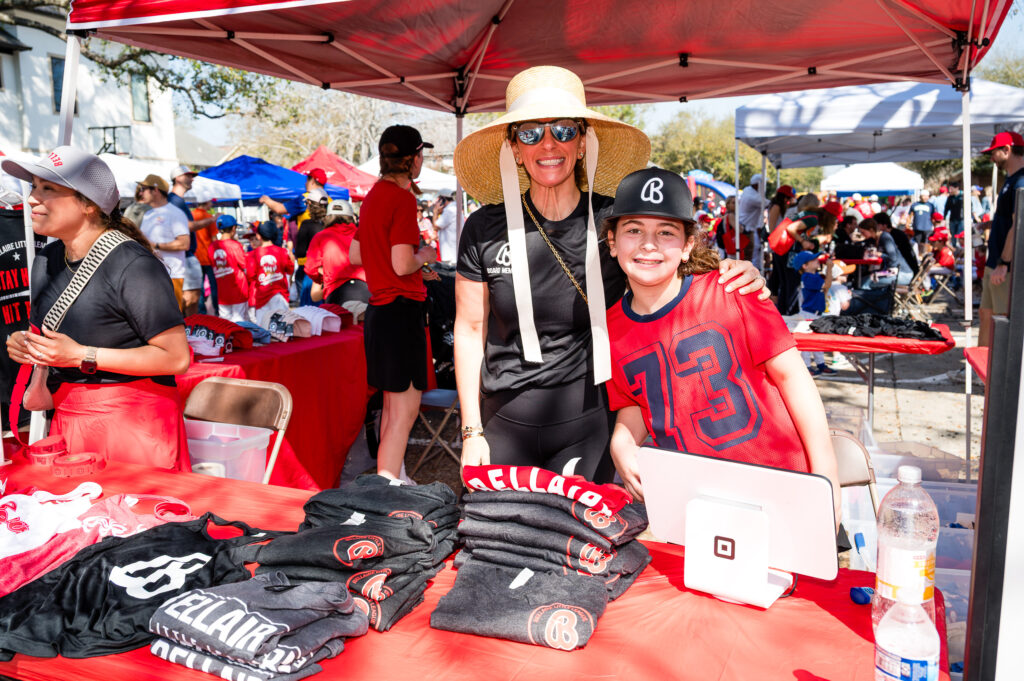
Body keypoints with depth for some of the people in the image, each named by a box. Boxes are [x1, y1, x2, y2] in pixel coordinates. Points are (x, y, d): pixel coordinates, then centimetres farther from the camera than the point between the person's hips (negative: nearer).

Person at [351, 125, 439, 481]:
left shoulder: (374, 195, 13)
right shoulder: (403, 198, -15)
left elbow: (354, 255, 20)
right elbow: (402, 265, -22)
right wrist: (424, 257, -2)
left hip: (380, 309, 10)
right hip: (402, 309, -10)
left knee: (393, 405, 18)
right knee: (405, 410, -5)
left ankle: (394, 482, 30)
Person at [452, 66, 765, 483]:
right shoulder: (484, 230, -5)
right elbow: (469, 330, 2)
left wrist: (738, 277, -17)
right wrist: (472, 432, 1)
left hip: (587, 428, 0)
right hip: (505, 425, 1)